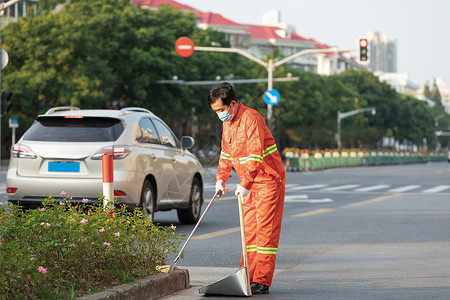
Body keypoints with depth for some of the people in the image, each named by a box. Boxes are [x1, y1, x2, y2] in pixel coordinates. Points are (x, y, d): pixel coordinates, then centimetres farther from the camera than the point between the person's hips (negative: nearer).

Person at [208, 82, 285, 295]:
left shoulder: (250, 118, -21)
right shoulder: (227, 122, 9)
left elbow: (255, 156, -26)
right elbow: (226, 153, 21)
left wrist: (245, 184, -29)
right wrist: (221, 178, 12)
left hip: (268, 180, -9)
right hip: (251, 183, 9)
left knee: (265, 230, -9)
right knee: (249, 229, 8)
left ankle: (262, 282, -10)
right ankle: (247, 278, 12)